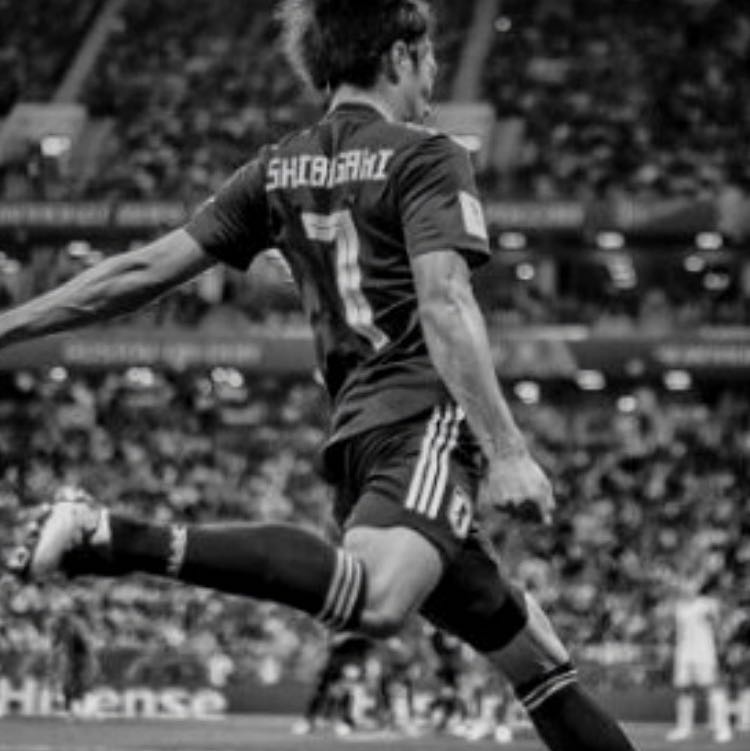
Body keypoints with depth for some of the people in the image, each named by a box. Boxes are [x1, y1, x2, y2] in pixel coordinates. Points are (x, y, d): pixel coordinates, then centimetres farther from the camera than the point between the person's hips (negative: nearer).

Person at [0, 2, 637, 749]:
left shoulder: (279, 170, 17)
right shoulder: (425, 158, 0)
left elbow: (145, 269, 12)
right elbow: (444, 308, -14)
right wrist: (506, 452, -18)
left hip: (358, 425, 9)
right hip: (426, 414, -9)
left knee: (529, 648, 14)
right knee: (374, 597, -34)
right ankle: (116, 540, -40)